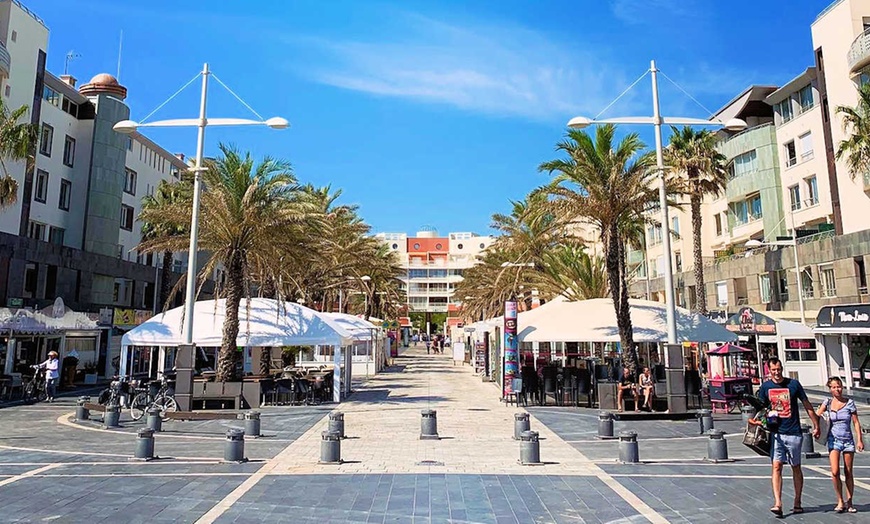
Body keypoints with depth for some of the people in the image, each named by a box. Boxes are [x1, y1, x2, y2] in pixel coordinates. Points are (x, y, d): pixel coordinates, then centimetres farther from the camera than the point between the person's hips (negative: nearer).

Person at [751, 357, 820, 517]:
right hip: (776, 433, 1)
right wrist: (758, 420, -11)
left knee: (796, 468, 10)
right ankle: (778, 504, -12)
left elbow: (807, 405, 7)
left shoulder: (793, 384, -1)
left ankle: (797, 503, 22)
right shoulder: (765, 387, 2)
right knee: (776, 467, -7)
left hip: (793, 433, 0)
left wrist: (816, 425, 9)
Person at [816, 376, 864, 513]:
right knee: (835, 472, -11)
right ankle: (840, 501, 3)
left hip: (848, 440, 0)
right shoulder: (828, 403, 0)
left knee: (848, 473, 7)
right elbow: (816, 416, 6)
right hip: (834, 440, 0)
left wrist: (859, 440, -3)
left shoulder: (849, 402, -2)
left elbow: (856, 423, 1)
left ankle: (849, 503, 19)